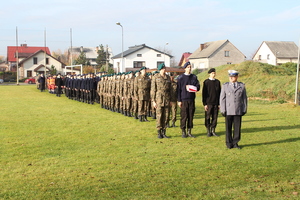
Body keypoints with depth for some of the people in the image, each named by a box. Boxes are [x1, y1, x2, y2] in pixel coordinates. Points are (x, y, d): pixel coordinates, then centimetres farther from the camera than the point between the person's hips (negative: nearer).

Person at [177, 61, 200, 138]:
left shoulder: (194, 77, 11)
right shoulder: (180, 78, 1)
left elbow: (198, 87, 9)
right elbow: (178, 89, -1)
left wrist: (194, 88, -15)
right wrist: (179, 100, -6)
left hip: (192, 99, 4)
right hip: (184, 100, -3)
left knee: (191, 116, 6)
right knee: (184, 116, -2)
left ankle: (189, 132, 14)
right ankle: (183, 132, 7)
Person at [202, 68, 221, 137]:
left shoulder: (217, 82, 10)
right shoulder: (206, 82, 0)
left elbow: (219, 93, 11)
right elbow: (204, 93, -2)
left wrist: (219, 103, 6)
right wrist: (205, 104, -8)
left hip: (216, 103, 3)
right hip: (208, 103, -3)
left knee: (215, 117, 4)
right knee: (208, 118, 1)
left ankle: (213, 131, 14)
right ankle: (208, 131, 10)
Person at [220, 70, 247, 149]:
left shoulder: (242, 86, 7)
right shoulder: (225, 86, 5)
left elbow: (244, 98, 9)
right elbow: (222, 99, 3)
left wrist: (244, 109, 5)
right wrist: (223, 110, -3)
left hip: (238, 111, 1)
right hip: (228, 111, -1)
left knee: (237, 127, 3)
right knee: (228, 128, 3)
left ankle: (235, 143, 15)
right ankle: (229, 143, 13)